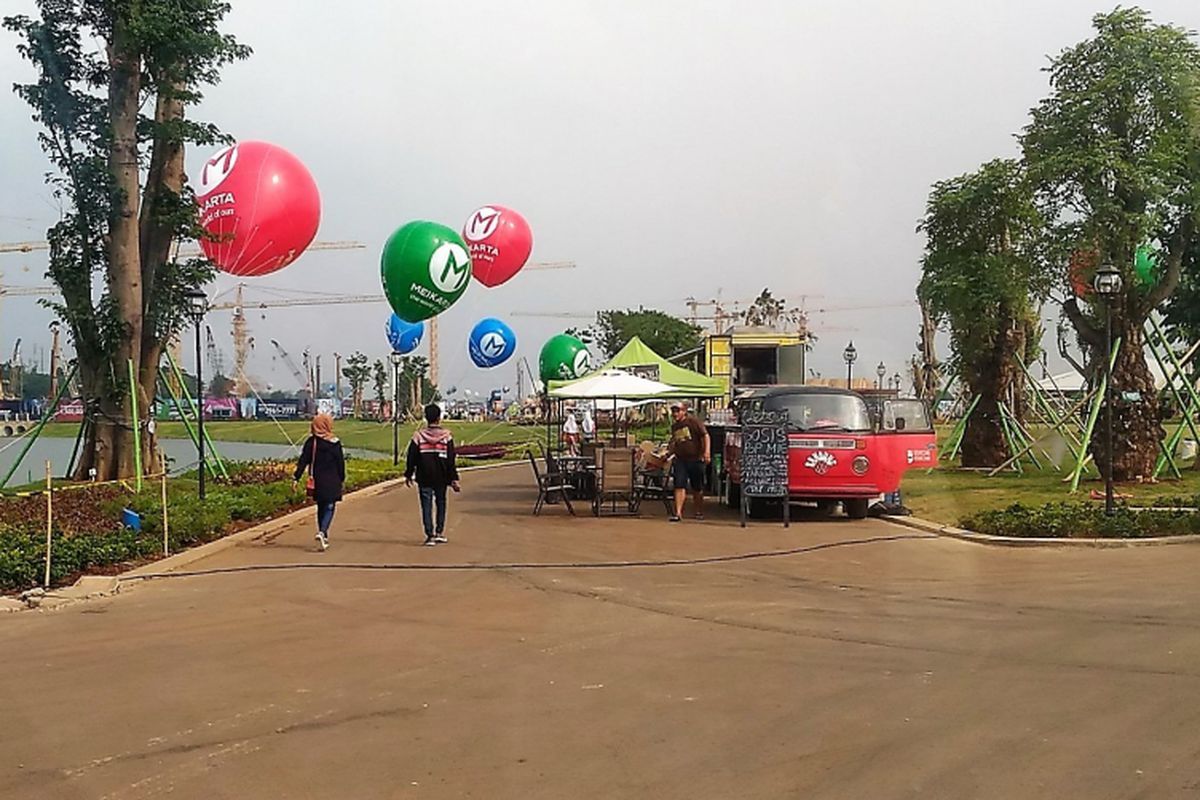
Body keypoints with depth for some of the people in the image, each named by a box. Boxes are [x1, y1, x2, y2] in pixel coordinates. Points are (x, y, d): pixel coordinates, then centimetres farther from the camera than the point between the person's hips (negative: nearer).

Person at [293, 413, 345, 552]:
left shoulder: (311, 442, -2)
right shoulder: (335, 443, -7)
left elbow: (303, 461, -5)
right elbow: (341, 463, -2)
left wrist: (295, 478, -3)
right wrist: (342, 479, 11)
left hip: (317, 482, 3)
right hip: (332, 482, -3)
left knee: (321, 508, 17)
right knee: (329, 509, 2)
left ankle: (324, 538, 23)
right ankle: (322, 532, -22)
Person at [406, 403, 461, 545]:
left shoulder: (418, 436, -6)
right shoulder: (446, 436, -6)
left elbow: (411, 457, -1)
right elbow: (451, 460, -5)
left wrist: (408, 475, 11)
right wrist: (453, 478, -2)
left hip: (424, 478, -1)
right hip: (441, 478, 1)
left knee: (426, 505, 4)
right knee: (441, 503, 17)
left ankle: (430, 535, -3)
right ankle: (439, 533, 17)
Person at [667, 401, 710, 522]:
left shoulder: (694, 422, -4)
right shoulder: (674, 426, 13)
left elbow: (705, 435, -8)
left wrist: (706, 451, -18)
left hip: (696, 459, -3)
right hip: (680, 460, 4)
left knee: (697, 488, 9)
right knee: (679, 486, -11)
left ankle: (698, 512, 26)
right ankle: (678, 512, -14)